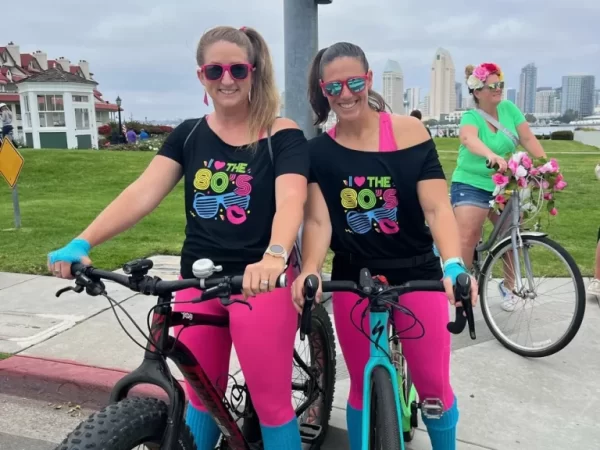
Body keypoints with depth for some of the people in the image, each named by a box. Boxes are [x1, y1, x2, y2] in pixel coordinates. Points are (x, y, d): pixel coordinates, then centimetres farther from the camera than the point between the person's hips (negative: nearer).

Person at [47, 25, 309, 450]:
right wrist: (83, 242, -19)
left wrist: (273, 258, -43)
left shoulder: (282, 134, -7)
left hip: (261, 281, -4)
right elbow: (143, 193, -6)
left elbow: (291, 201, -23)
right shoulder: (188, 135, 4)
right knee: (201, 394, 20)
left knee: (271, 402, 6)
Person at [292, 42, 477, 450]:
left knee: (434, 386, 7)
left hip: (417, 275, -1)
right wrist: (309, 270, -29)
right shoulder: (318, 151, -2)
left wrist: (454, 265, -28)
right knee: (363, 388, 12)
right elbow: (318, 220, -10)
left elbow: (437, 207, -12)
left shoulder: (409, 132, -7)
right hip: (353, 281, 1)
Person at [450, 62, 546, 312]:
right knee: (467, 238, -17)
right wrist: (491, 155, -52)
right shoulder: (470, 117, -11)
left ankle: (508, 286, 30)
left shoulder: (509, 109, 2)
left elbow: (528, 138, 1)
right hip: (471, 185, -4)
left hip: (505, 186, 5)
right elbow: (469, 139, -33)